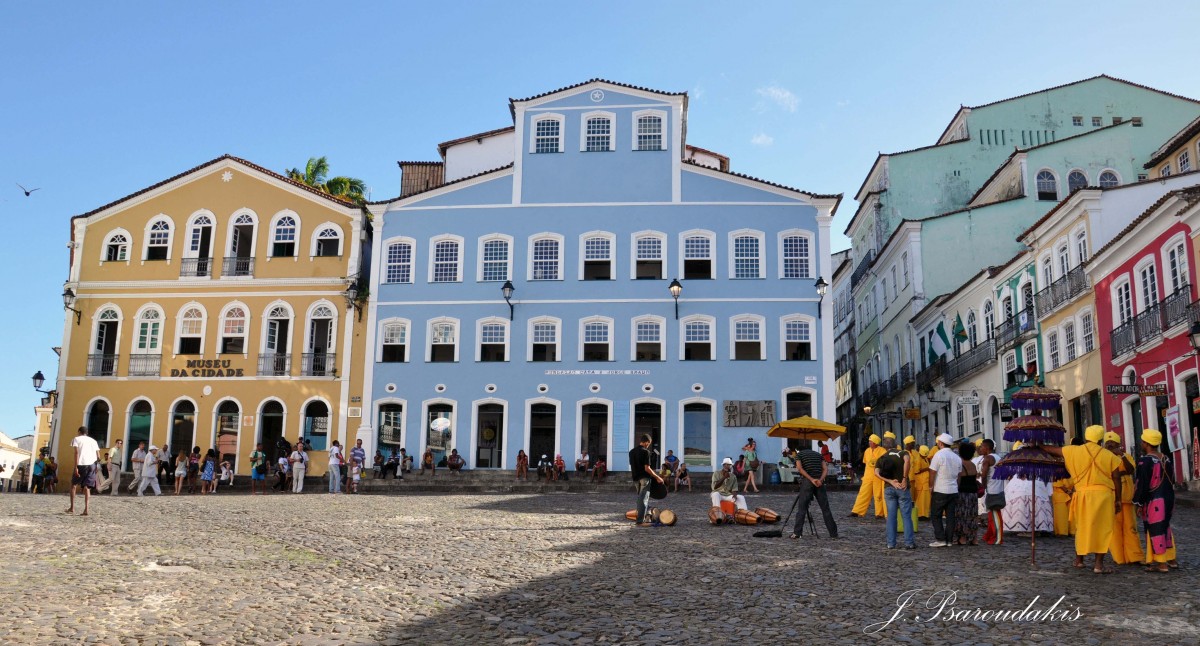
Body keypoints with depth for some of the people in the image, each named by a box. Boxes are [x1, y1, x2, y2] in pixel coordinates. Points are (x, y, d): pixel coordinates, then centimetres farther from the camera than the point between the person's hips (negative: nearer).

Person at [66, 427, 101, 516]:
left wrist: (76, 467, -11)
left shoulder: (77, 439, 9)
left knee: (73, 485, 15)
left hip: (81, 464, -3)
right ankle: (86, 509, -7)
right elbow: (98, 456, 13)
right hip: (92, 465, 3)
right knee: (87, 487, 5)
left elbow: (76, 453, -6)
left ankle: (72, 508, 12)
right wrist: (96, 466, 20)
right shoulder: (93, 441, 21)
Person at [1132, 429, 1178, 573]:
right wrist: (1170, 499, 23)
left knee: (1155, 531, -2)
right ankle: (1171, 559, 23)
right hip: (1168, 499, 8)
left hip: (1153, 501, -8)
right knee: (1165, 528, 19)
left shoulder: (1145, 461, -16)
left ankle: (1161, 563, 1)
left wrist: (1140, 504, -10)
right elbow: (1172, 480, 14)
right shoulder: (1166, 459, 7)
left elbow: (1142, 484, -17)